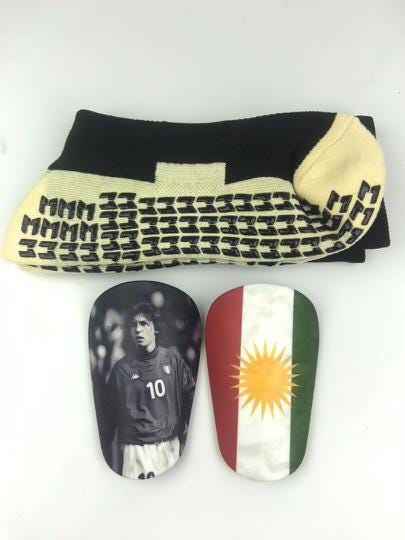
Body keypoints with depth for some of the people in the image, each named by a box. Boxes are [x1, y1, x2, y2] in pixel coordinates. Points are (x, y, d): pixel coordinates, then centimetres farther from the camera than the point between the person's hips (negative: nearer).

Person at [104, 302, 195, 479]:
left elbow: (189, 392, 7)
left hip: (170, 441, 2)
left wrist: (184, 426, 5)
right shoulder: (122, 368, -6)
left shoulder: (172, 357, -1)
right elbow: (112, 411, 0)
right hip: (137, 445, -2)